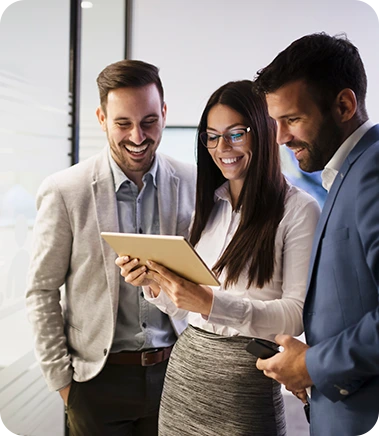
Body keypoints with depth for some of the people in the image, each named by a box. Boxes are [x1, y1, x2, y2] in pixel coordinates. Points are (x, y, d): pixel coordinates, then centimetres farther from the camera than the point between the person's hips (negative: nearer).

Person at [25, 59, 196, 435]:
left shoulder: (193, 185, -4)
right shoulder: (64, 192, -10)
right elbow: (42, 292, -4)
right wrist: (61, 379, -3)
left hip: (175, 371, 2)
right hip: (99, 377, -1)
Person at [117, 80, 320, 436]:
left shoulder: (298, 209, -9)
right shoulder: (207, 205, 9)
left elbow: (297, 313, -15)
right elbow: (183, 307, 11)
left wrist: (213, 303, -26)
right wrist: (153, 284, -9)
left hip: (247, 377, -5)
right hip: (185, 365, 5)